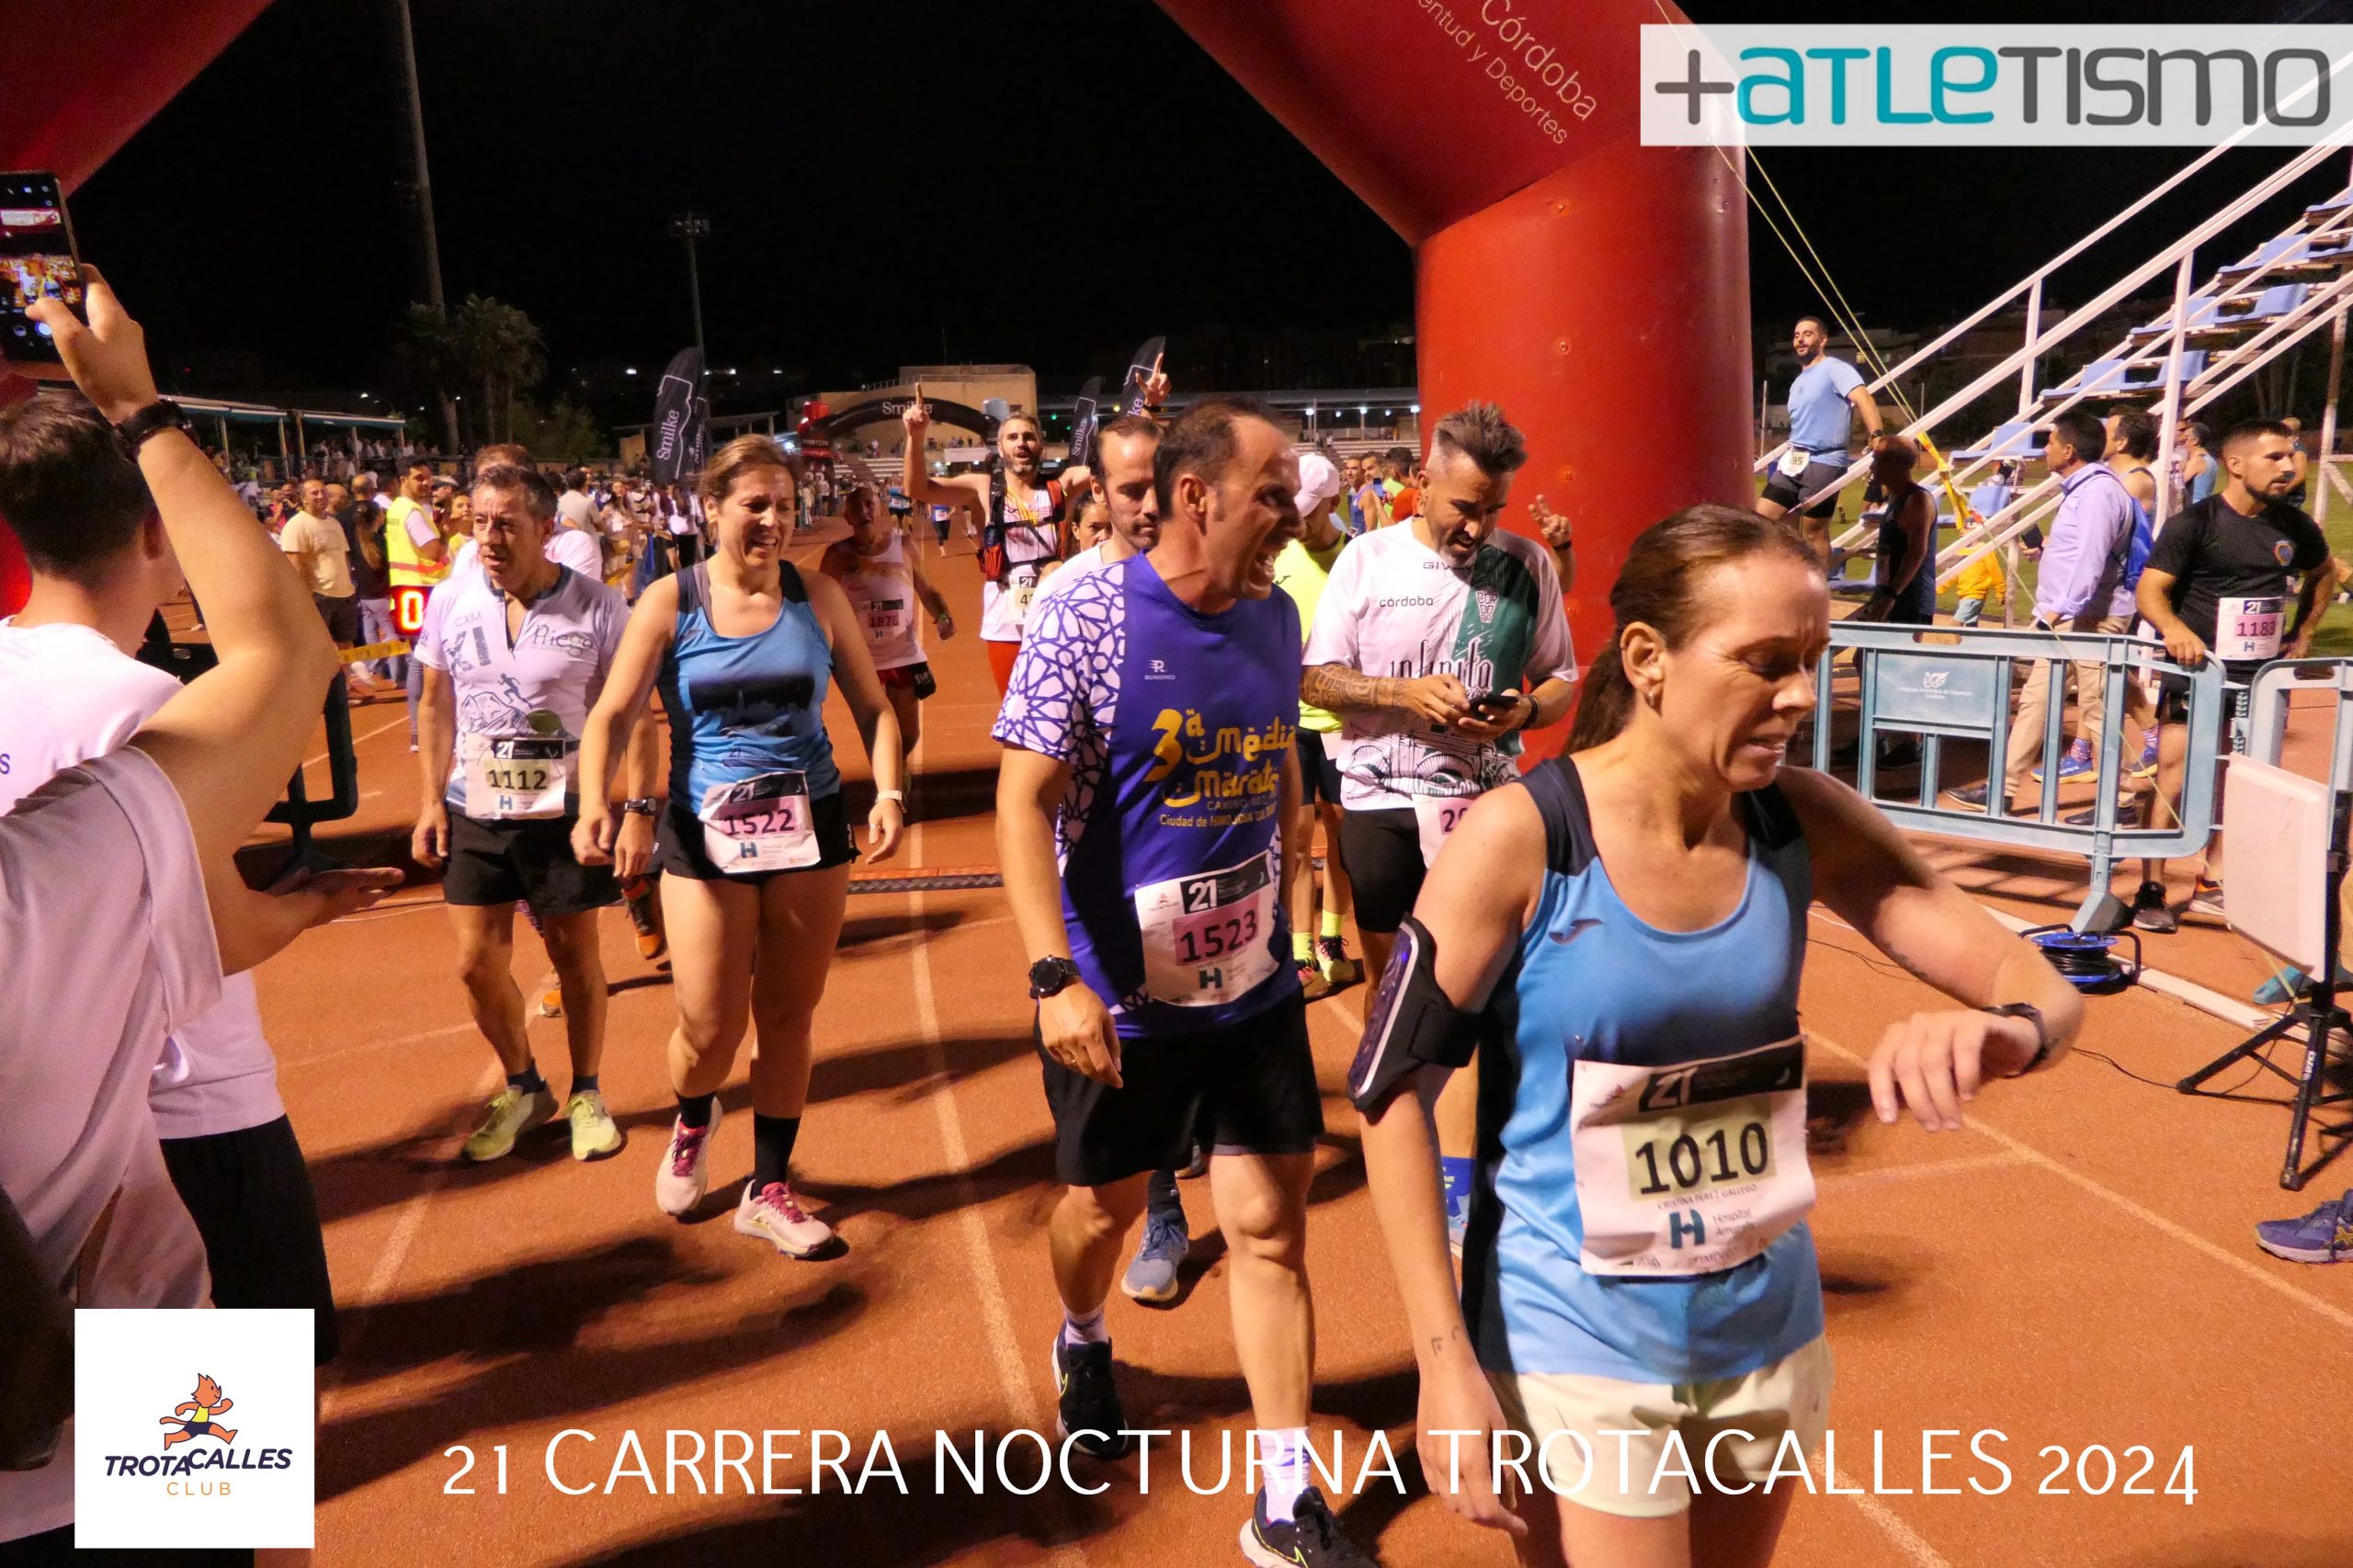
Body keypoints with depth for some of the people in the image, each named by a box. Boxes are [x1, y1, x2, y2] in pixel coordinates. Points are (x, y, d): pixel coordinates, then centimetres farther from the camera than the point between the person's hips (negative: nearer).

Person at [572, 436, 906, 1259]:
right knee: (711, 1028, 1)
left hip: (811, 824, 2)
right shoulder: (669, 601, -4)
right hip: (705, 831, -1)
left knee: (788, 1017, 10)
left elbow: (873, 707, 4)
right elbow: (613, 713, -8)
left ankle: (768, 1188, 28)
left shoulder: (819, 596, 0)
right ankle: (692, 1121, 39)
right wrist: (594, 802, -26)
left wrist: (889, 792, -12)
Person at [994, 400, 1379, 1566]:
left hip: (1255, 985, 4)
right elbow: (1024, 801, -17)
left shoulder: (1274, 618, 1)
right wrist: (1054, 975, -25)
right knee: (1106, 1202, 17)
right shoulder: (1086, 616, -16)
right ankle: (1082, 1343, 51)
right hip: (1118, 995, -4)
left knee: (1271, 1224, 5)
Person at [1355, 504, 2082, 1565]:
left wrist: (2002, 1034, -29)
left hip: (1769, 1339, 5)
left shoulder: (1806, 825, -7)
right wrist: (1445, 1364, -18)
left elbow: (2037, 984, -4)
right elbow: (1393, 1090, -15)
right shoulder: (1519, 839, -20)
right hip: (1577, 1354, -5)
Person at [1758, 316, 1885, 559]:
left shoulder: (1834, 369, -6)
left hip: (1823, 463, -8)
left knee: (1815, 532, -4)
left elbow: (1863, 398, -21)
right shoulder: (1797, 383, 21)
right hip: (1792, 461, 8)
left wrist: (1876, 435, -35)